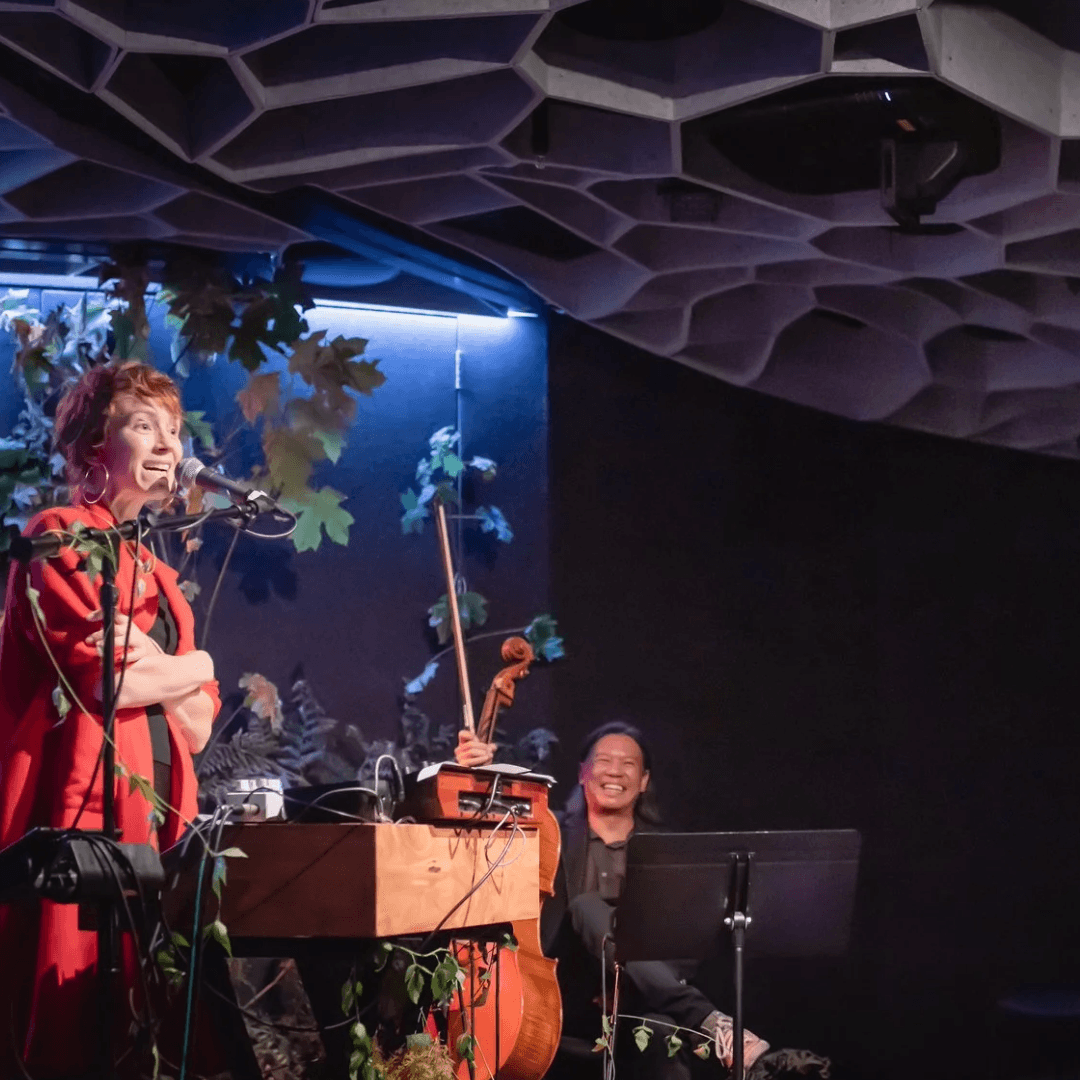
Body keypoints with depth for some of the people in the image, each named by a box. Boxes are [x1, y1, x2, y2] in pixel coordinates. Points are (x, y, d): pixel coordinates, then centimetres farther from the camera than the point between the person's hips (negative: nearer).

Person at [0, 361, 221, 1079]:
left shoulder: (157, 578, 22)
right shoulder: (61, 537, -2)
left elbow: (198, 727, 13)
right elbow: (104, 678, -15)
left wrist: (156, 667, -6)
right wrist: (196, 664, 3)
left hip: (155, 821, 8)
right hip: (79, 813, -8)